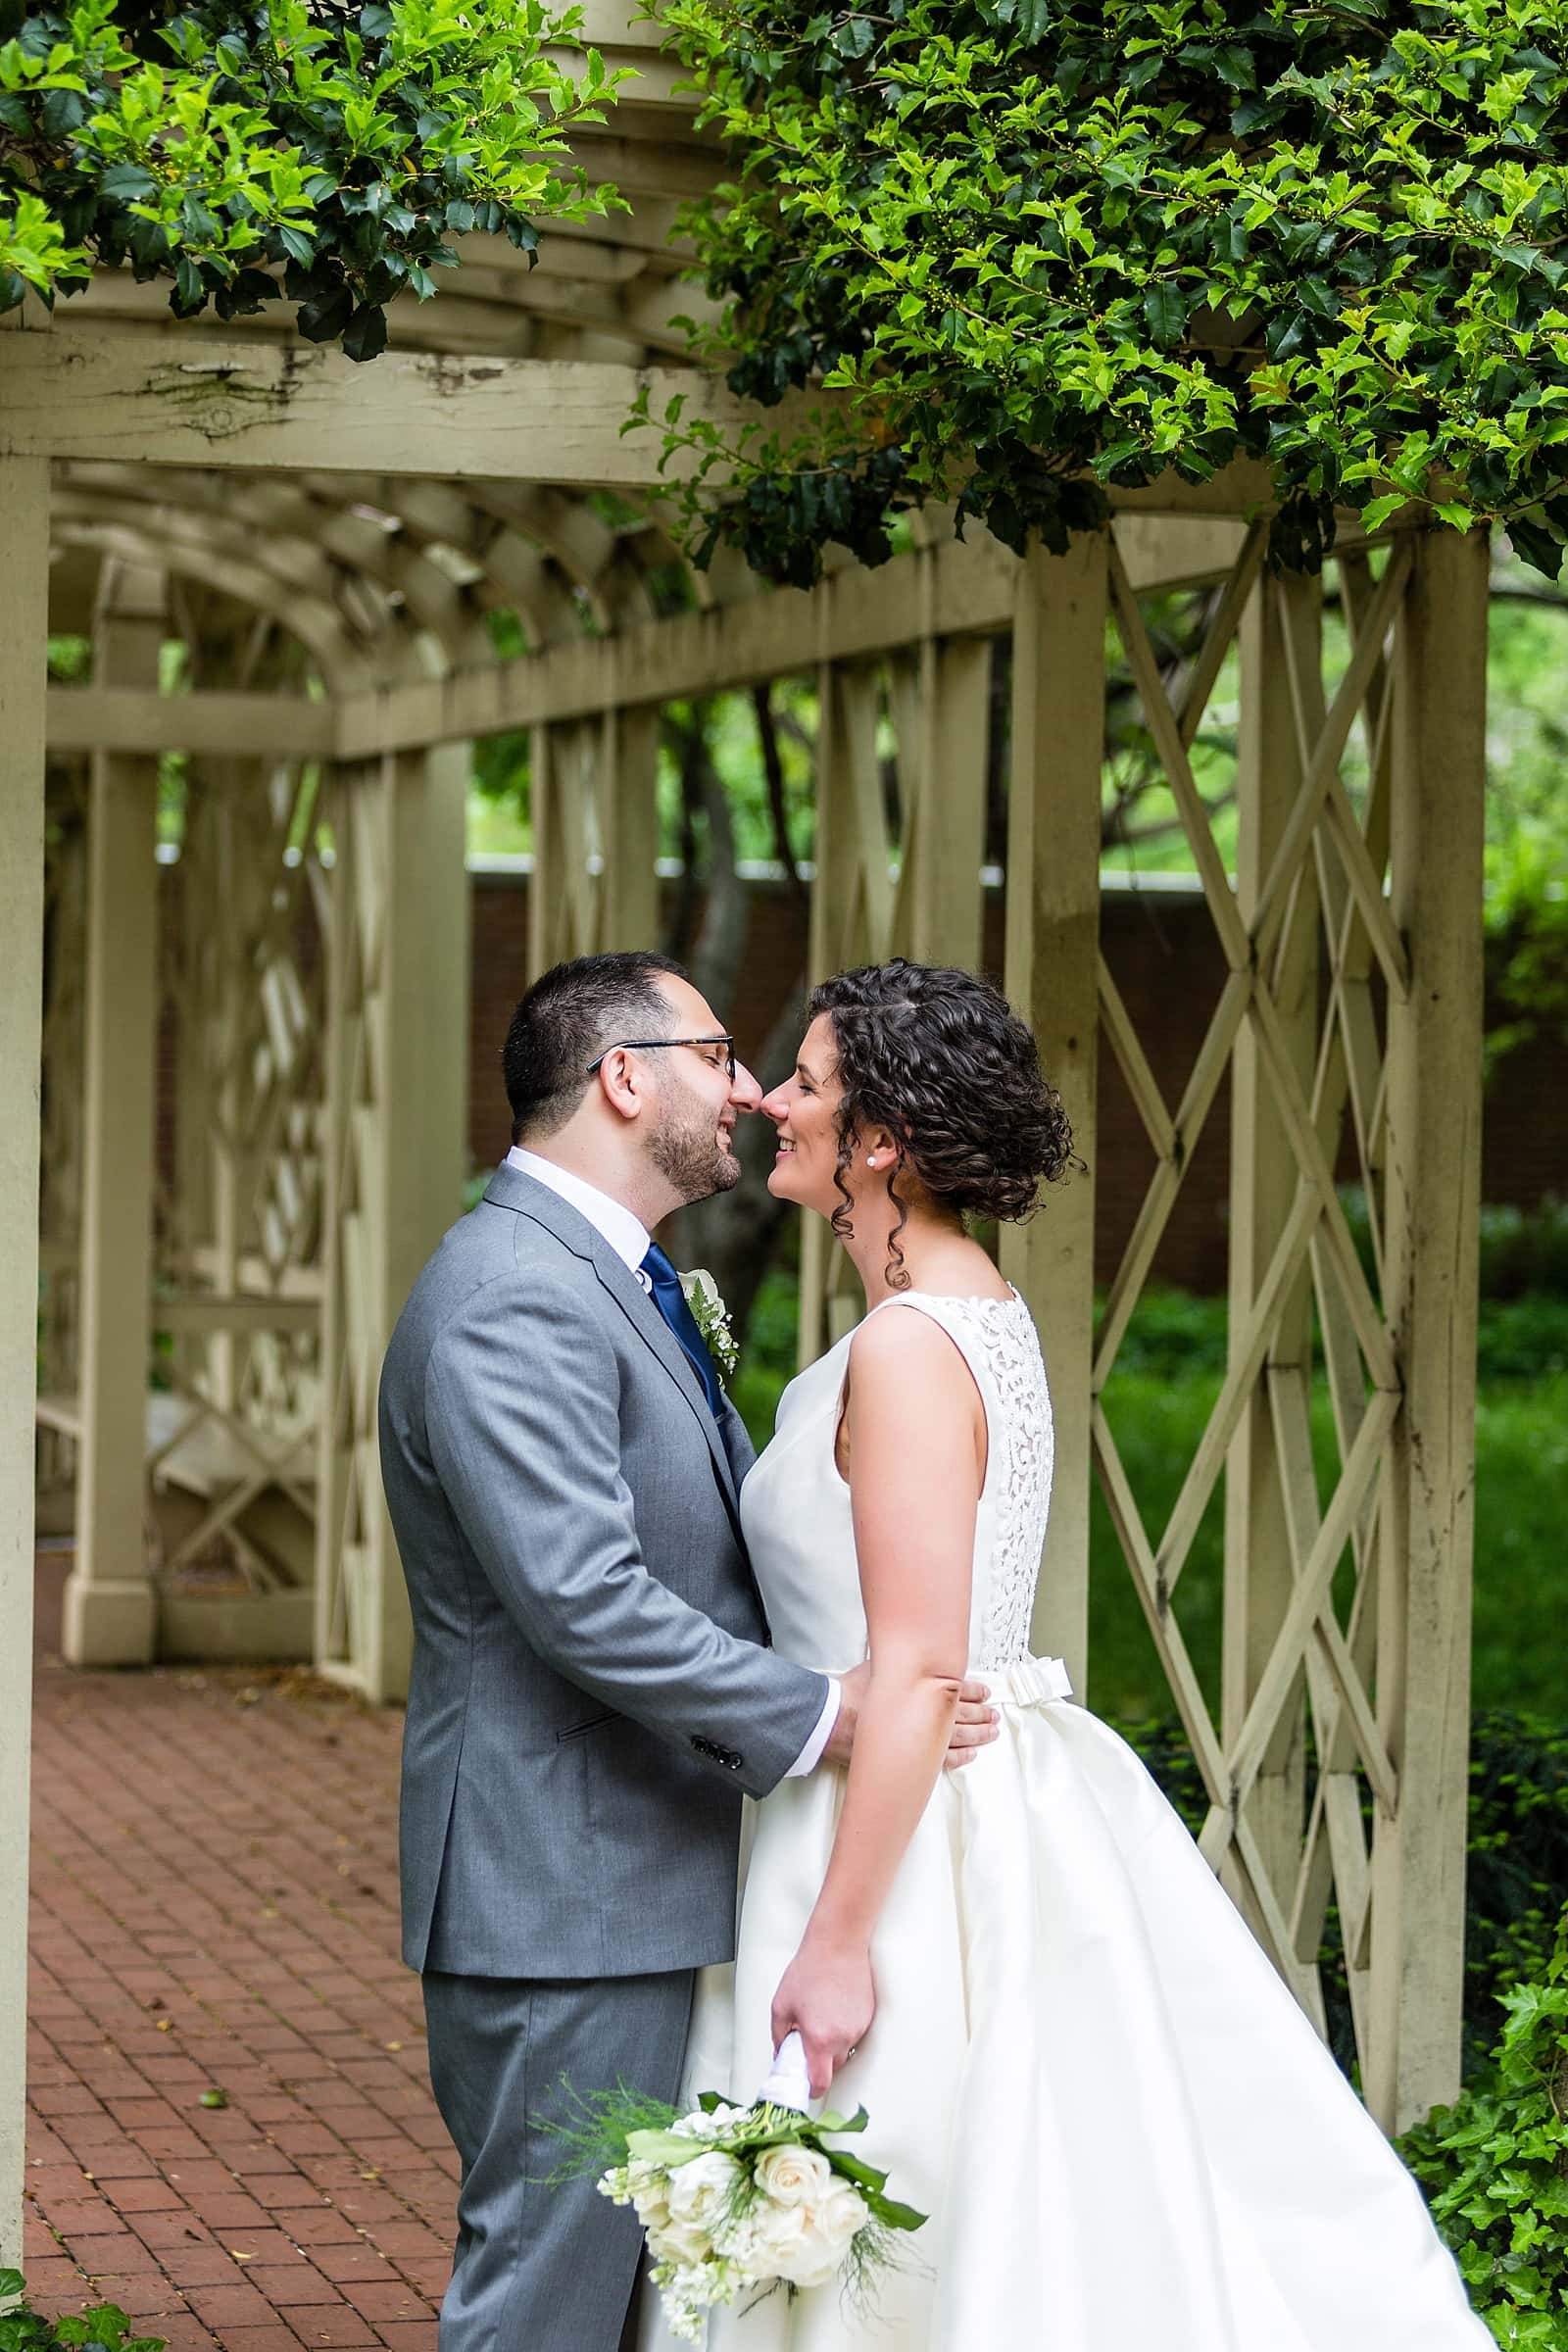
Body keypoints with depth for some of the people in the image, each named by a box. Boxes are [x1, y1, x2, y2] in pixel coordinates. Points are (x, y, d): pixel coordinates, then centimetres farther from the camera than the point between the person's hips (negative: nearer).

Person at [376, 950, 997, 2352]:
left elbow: (709, 1546, 23)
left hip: (649, 1879, 11)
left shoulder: (615, 1283, 16)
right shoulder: (511, 1304, -19)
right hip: (564, 1890, -11)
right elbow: (585, 1601, -27)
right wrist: (820, 1719, -21)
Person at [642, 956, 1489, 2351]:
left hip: (911, 1833, -10)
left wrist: (838, 1941, -24)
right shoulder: (977, 1312, 10)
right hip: (1000, 1808, 10)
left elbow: (917, 1669, -24)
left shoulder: (911, 1347, -19)